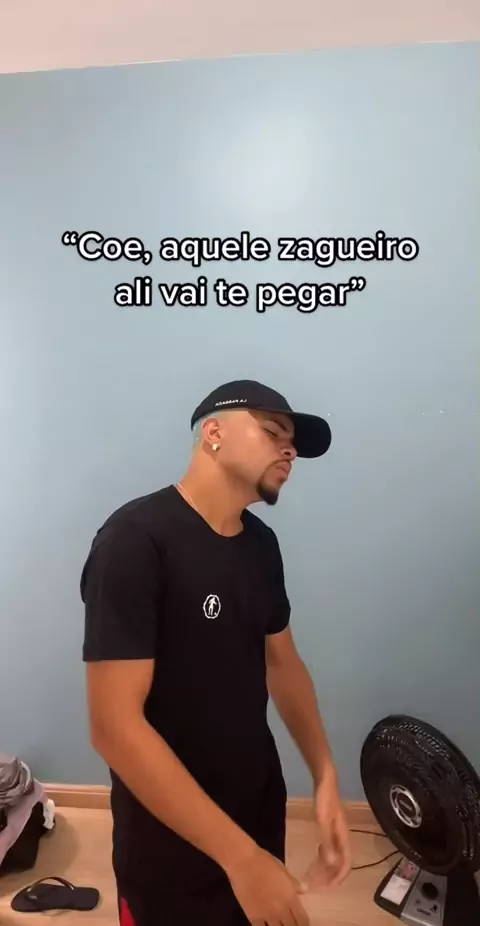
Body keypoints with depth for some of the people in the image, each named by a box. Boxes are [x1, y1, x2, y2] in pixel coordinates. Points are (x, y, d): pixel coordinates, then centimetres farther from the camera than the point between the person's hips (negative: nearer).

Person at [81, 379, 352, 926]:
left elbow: (282, 662, 7)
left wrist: (325, 776, -4)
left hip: (261, 807, 7)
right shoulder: (136, 539, -25)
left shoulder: (262, 544, -2)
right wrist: (240, 855, -24)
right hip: (171, 840, -6)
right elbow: (114, 726, -26)